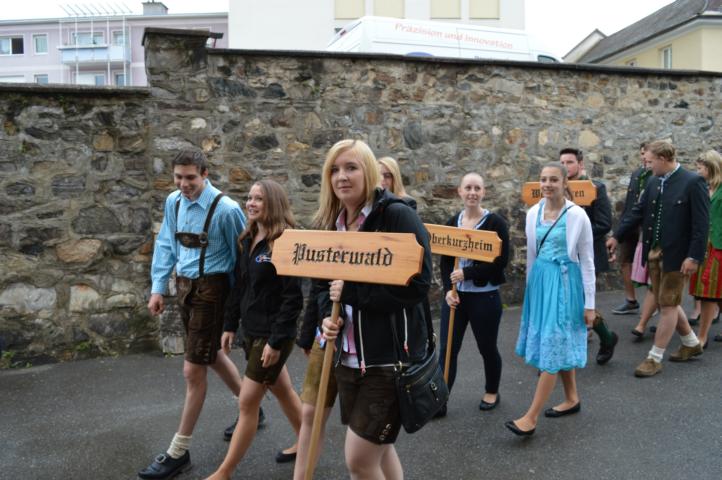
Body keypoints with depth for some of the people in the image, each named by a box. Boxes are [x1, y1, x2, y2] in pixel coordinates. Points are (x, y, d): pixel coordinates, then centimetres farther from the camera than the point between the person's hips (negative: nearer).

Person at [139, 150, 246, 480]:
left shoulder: (225, 209, -18)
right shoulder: (173, 202, 2)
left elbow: (241, 255, -10)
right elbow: (166, 245, 10)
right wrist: (158, 288, 5)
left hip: (210, 289, -8)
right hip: (184, 285, 8)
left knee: (193, 369, -1)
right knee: (212, 355, 21)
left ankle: (178, 453, 15)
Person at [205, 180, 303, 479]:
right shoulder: (247, 240, 7)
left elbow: (293, 297, -19)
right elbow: (238, 285, 13)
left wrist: (277, 340, -20)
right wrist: (230, 325, 11)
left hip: (273, 334, -8)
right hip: (251, 331, 8)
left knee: (247, 402, 0)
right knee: (282, 390, 21)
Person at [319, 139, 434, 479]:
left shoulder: (398, 216, -14)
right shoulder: (333, 225, 8)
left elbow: (417, 285, -22)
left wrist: (351, 291, -21)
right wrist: (329, 316, -2)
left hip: (391, 356, -7)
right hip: (349, 356, 7)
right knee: (378, 450, 20)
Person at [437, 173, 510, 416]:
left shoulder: (495, 222, -7)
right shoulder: (452, 223, 6)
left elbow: (501, 261, -14)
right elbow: (444, 260, 6)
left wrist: (467, 273, -19)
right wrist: (448, 289, -8)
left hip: (485, 296, -3)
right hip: (454, 295, 4)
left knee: (487, 347, 12)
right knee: (447, 348, 3)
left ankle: (492, 392, 35)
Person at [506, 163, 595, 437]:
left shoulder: (577, 215, -10)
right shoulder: (533, 213, 4)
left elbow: (587, 261, -7)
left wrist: (589, 303, -6)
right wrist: (530, 288, 17)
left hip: (565, 282, -6)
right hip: (540, 281, 6)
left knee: (554, 346, -5)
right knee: (561, 345, 16)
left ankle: (531, 417, -4)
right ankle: (572, 399, 33)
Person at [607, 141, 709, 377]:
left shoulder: (693, 182, -13)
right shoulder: (654, 182, 6)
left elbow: (701, 223, -15)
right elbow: (638, 211, 14)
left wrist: (694, 257, -18)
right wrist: (617, 236, 15)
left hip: (677, 255, -7)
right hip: (655, 253, 7)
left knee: (667, 305, 1)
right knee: (665, 303, 16)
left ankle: (654, 358, 11)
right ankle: (691, 343, 37)